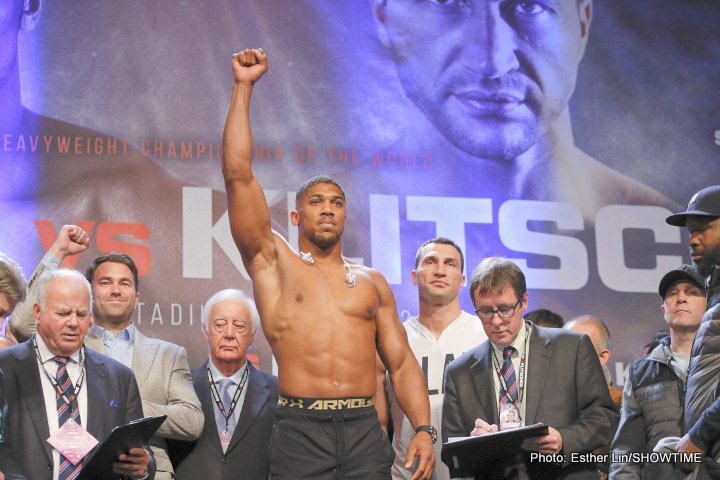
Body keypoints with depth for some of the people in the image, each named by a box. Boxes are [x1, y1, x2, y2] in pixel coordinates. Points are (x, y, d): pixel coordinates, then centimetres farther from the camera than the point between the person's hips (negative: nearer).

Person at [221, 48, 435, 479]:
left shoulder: (372, 283, 17)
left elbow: (402, 363, 14)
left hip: (365, 429, 2)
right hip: (300, 429, -2)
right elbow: (238, 174, 2)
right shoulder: (274, 262, 9)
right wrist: (244, 88, 2)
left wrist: (423, 430, -1)